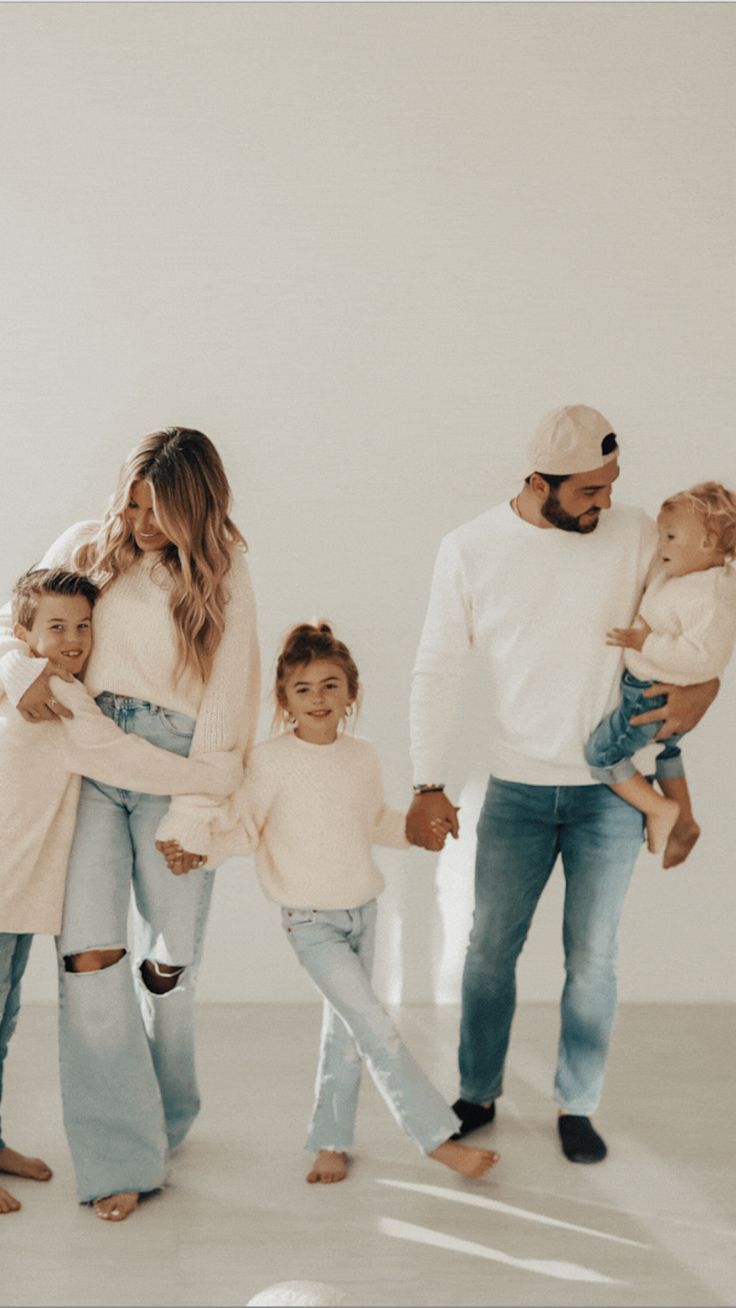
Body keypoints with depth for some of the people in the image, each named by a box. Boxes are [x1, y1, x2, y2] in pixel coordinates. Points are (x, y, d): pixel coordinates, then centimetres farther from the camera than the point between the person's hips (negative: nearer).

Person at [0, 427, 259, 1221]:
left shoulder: (222, 581, 4)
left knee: (170, 960, 2)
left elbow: (225, 706, 0)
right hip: (87, 761, 1)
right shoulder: (85, 550, 7)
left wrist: (193, 819, -6)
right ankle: (119, 1155, -4)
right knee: (90, 952, -13)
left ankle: (164, 1121, 29)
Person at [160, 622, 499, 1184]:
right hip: (311, 921, -5)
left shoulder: (363, 757, 2)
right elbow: (243, 830, -9)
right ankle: (438, 1136, -1)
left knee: (346, 1031, 13)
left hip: (362, 910, 6)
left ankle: (331, 1141, 28)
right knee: (376, 1028, -9)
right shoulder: (271, 762, -13)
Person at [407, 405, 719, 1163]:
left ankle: (576, 1106, 27)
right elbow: (436, 671, -2)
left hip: (610, 791, 0)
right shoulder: (470, 550, -7)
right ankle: (478, 1095, 30)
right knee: (490, 949, 11)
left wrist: (703, 686, -15)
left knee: (592, 958, 8)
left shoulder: (637, 538, -8)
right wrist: (428, 786, -4)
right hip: (516, 789, 0)